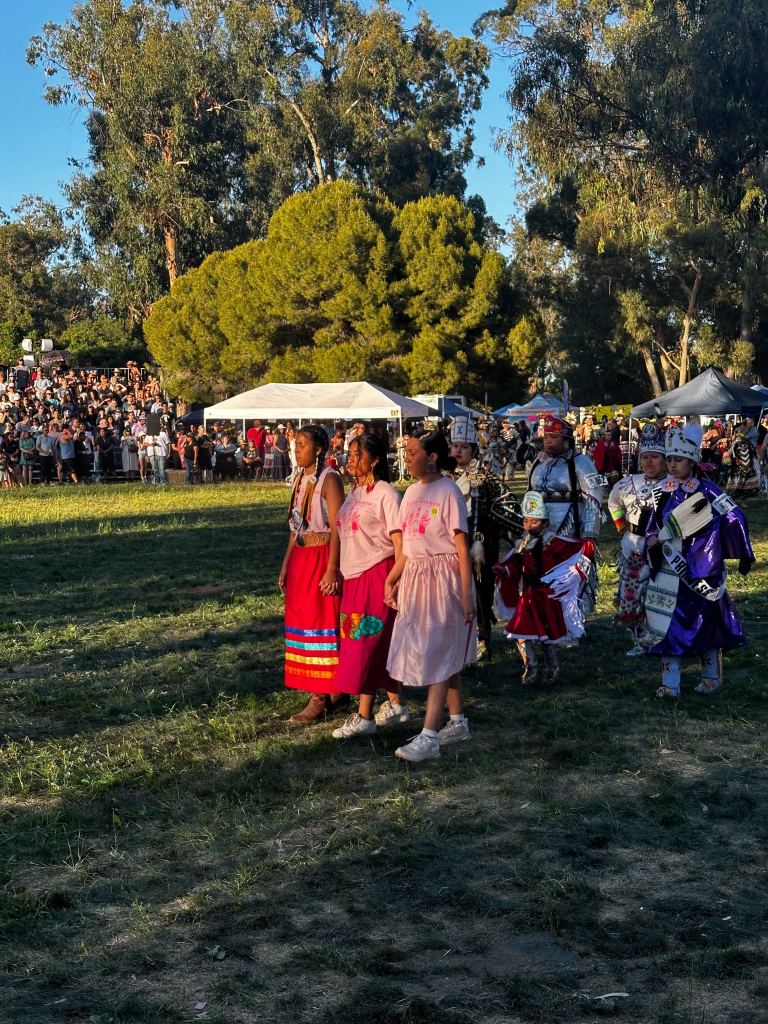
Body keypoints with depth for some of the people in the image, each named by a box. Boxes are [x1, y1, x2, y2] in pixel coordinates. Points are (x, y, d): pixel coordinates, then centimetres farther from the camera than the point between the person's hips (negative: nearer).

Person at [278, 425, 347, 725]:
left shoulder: (329, 478, -11)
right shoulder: (301, 479, 13)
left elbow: (337, 527, -16)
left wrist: (332, 569, -21)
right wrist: (286, 563, 15)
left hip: (322, 557, -8)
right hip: (300, 557, 8)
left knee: (320, 622, -4)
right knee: (302, 619, 10)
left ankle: (322, 697, 2)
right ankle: (318, 690, 19)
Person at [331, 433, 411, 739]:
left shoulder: (385, 494, -11)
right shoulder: (354, 493, 13)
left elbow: (398, 541, -13)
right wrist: (341, 573, 14)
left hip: (378, 575, -8)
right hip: (354, 577, 8)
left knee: (367, 642, -7)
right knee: (380, 644, 13)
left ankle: (364, 716, -1)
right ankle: (396, 704, 25)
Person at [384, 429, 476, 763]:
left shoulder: (448, 492, -12)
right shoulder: (412, 491, 11)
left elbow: (461, 548, -14)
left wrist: (466, 594, -16)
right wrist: (391, 580, 8)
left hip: (444, 577, -7)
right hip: (415, 576, 7)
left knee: (436, 654, -7)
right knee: (443, 654, 15)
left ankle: (429, 735, -6)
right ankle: (458, 722, 26)